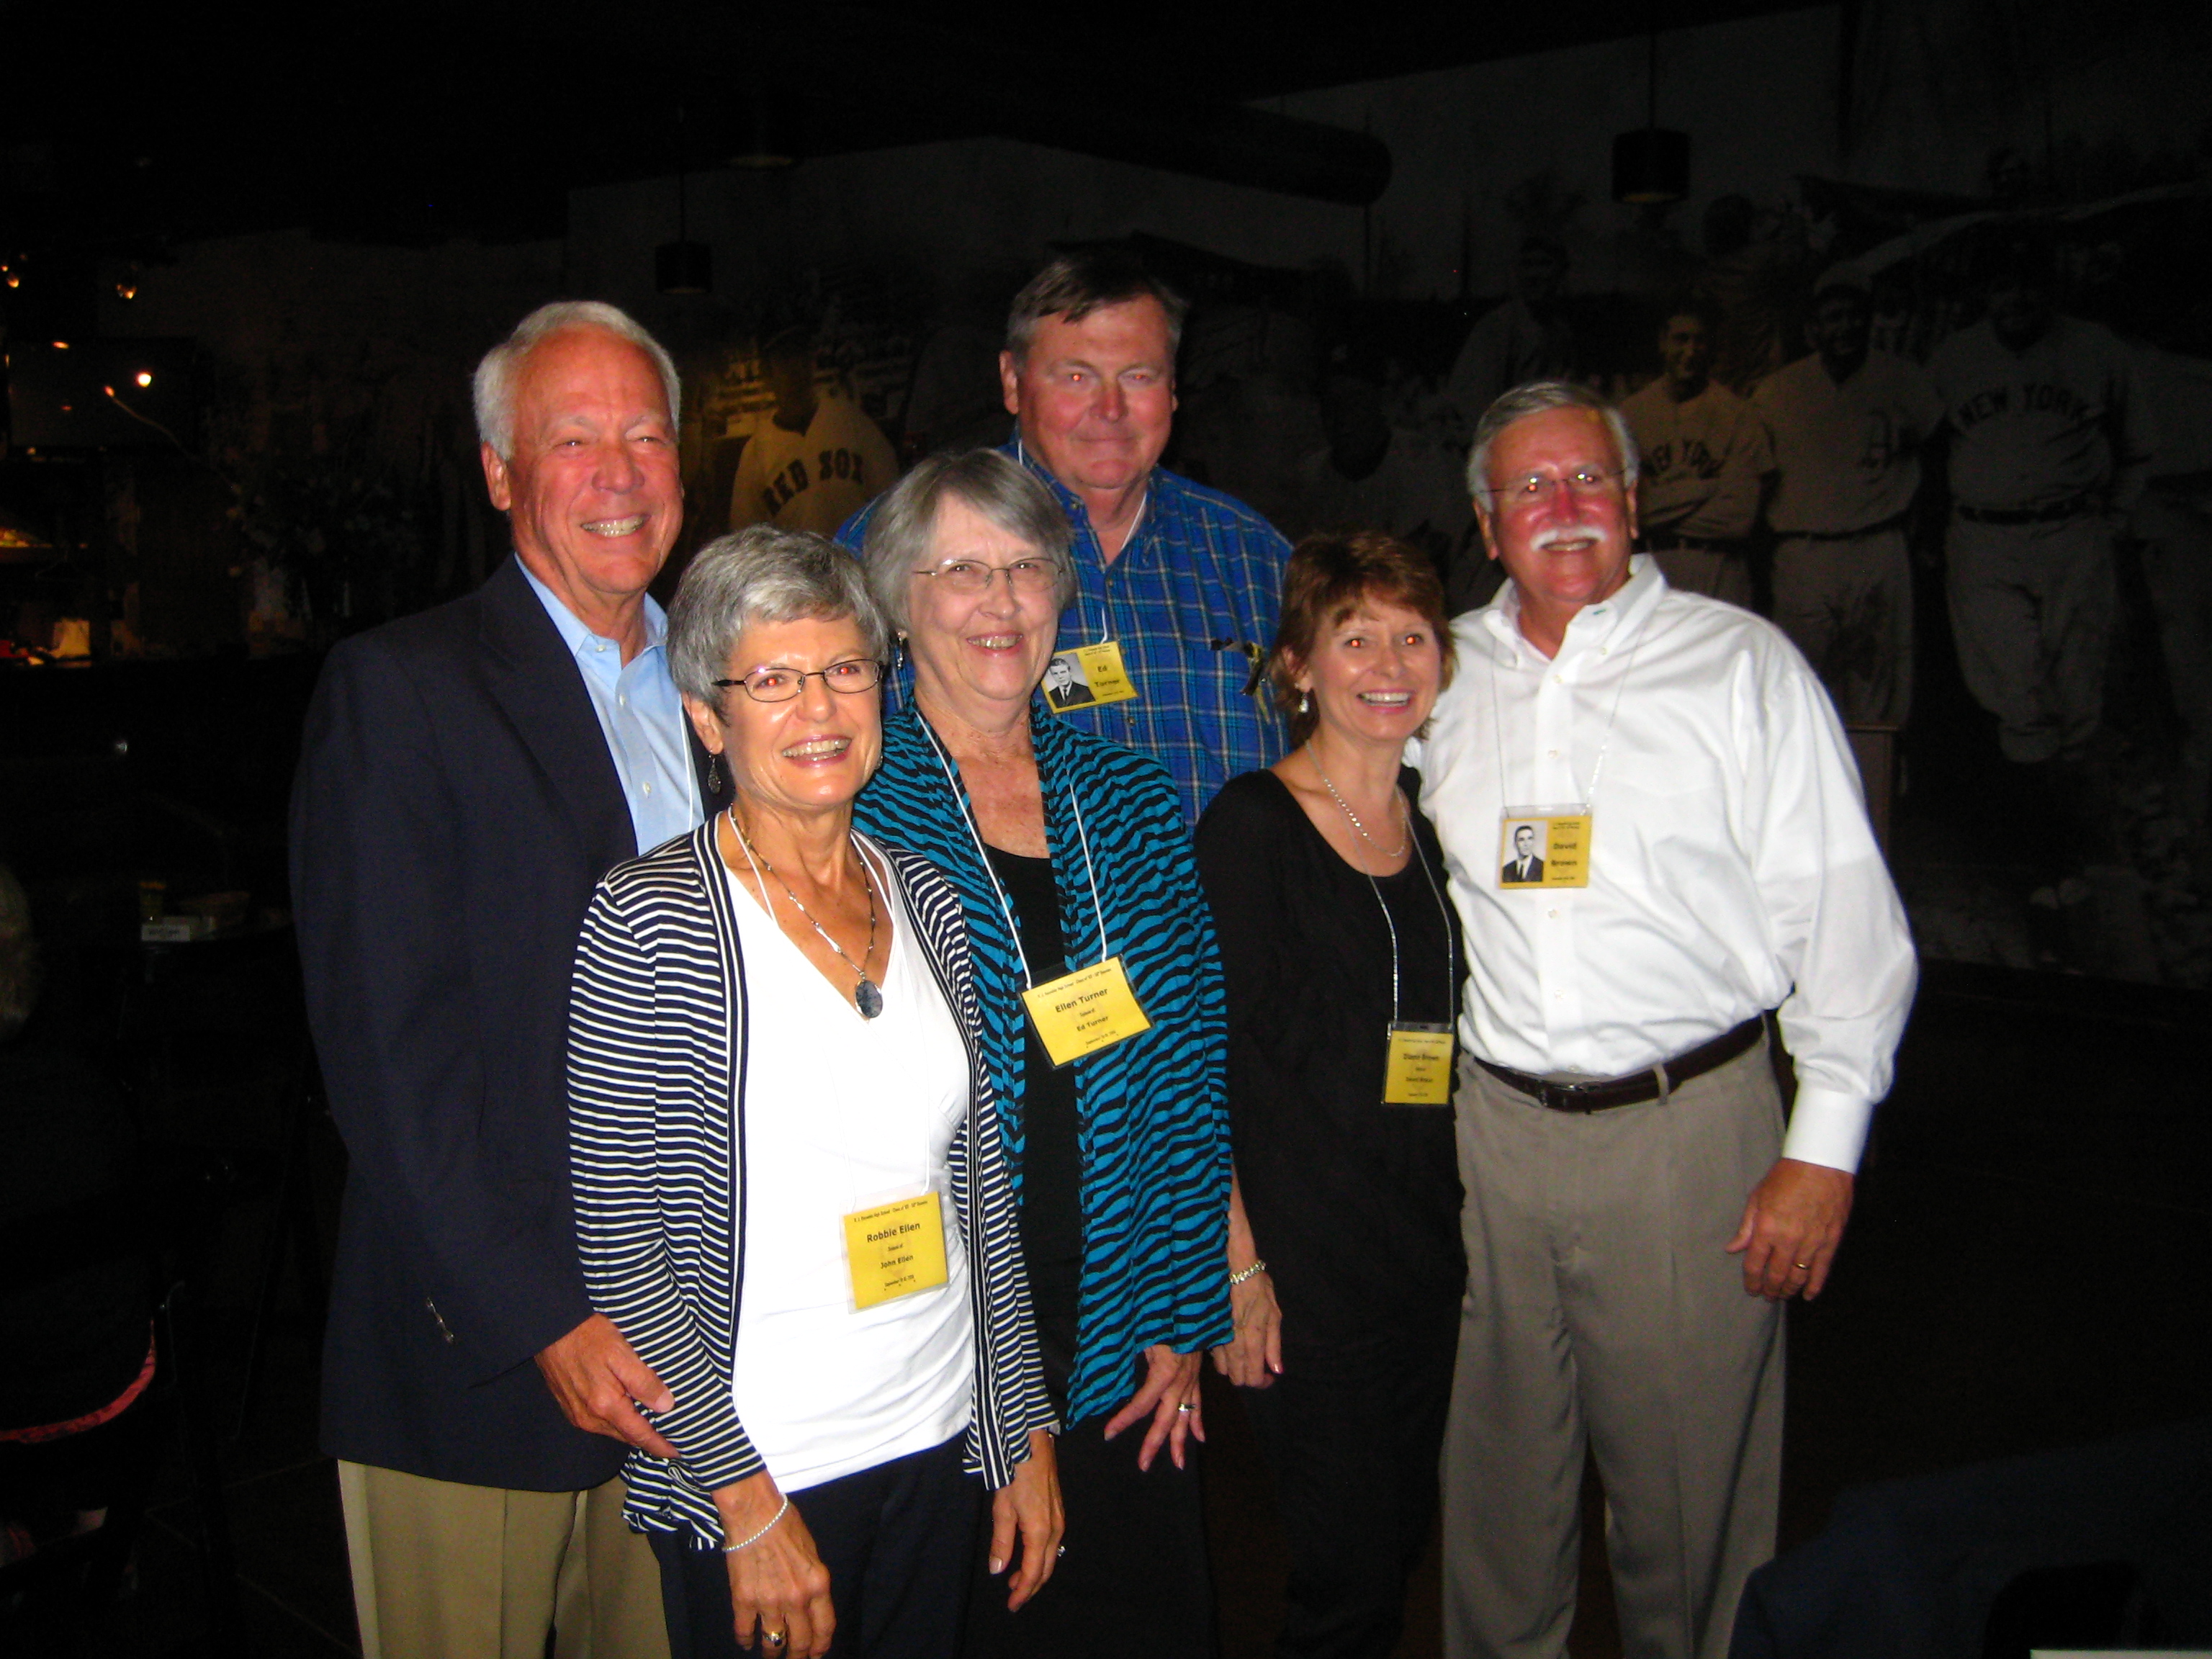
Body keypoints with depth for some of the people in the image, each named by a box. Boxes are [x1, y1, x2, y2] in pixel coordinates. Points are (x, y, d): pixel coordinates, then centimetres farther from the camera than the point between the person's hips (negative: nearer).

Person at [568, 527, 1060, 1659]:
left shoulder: (925, 898, 4)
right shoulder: (650, 919, -13)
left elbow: (980, 1186, 8)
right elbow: (617, 1243, -13)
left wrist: (1023, 1438, 8)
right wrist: (745, 1497, -13)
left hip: (936, 1445, 5)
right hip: (749, 1483, -5)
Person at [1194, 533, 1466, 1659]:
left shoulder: (1436, 824, 9)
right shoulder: (1251, 824, -10)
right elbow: (1205, 1065, -12)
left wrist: (1464, 1227, 12)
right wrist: (1239, 1264, -15)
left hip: (1430, 1256, 6)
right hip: (1304, 1261, -6)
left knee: (1400, 1547, 16)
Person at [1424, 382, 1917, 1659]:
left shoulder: (1743, 663, 0)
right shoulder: (1444, 676, 9)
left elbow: (1846, 918, -3)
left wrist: (1824, 1148, -8)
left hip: (1688, 1128, -3)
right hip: (1490, 1126, 3)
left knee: (1687, 1489, 5)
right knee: (1496, 1479, 13)